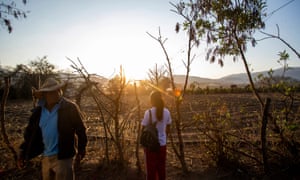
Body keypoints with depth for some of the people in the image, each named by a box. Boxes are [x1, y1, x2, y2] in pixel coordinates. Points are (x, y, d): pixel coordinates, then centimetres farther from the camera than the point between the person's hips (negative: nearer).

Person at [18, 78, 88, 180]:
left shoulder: (70, 107, -14)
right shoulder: (38, 110, 1)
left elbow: (80, 129, -9)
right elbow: (30, 132, 9)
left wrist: (81, 150, -5)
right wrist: (23, 152, 5)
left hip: (63, 156, -6)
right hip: (45, 157, 6)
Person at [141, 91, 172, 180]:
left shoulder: (148, 112, -16)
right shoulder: (166, 112, -4)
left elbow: (143, 129, -10)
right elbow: (168, 129, 6)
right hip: (162, 144, 4)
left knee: (151, 168, 13)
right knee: (161, 167, 20)